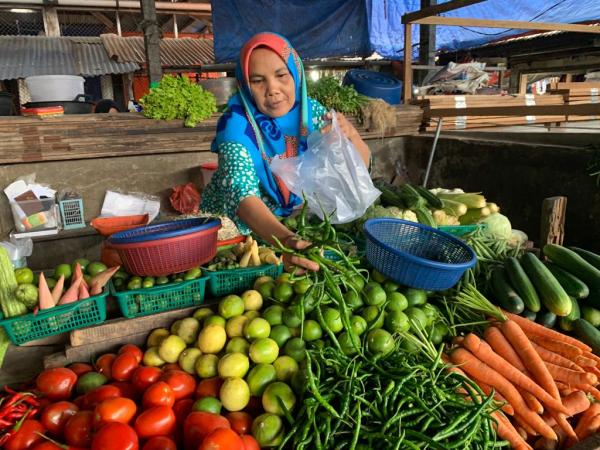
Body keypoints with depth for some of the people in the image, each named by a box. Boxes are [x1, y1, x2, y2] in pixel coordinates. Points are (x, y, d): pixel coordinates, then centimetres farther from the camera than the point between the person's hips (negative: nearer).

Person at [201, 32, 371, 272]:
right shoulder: (236, 124, -21)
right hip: (235, 227, -3)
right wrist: (285, 239, -50)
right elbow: (243, 194, -33)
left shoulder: (310, 110, -9)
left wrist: (350, 135, -28)